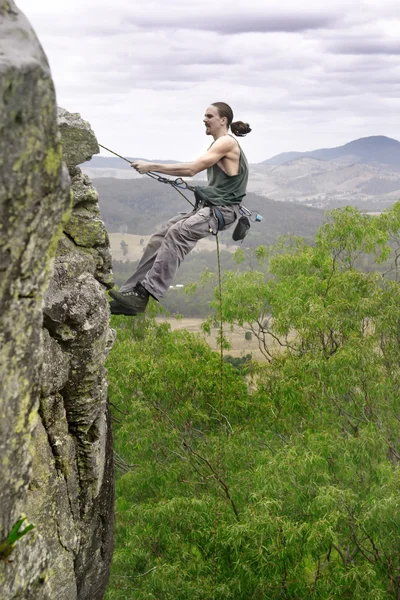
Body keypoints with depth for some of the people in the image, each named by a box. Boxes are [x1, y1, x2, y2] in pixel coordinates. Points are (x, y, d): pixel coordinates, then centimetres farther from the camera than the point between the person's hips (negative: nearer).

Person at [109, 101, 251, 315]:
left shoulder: (226, 143, -10)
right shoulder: (218, 145, 21)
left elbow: (191, 169, -18)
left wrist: (151, 166, -18)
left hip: (221, 209, -10)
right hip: (206, 206, 10)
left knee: (177, 232, -32)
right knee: (158, 239, -5)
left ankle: (147, 292, -39)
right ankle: (132, 291, -8)